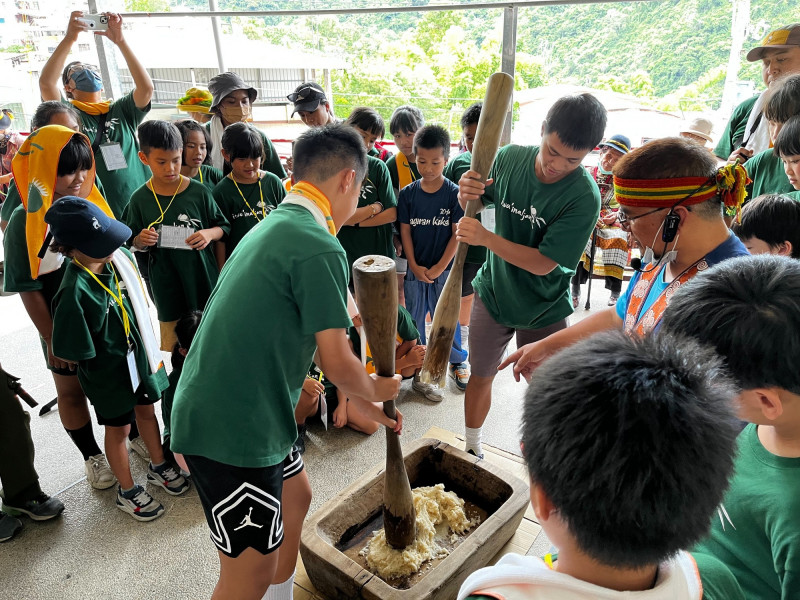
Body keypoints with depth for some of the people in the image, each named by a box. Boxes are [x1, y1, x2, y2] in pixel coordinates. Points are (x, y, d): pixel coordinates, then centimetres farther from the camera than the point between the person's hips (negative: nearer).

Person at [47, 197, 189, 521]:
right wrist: (100, 358, -7)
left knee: (146, 410, 24)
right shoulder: (75, 292, -31)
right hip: (109, 372, -6)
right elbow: (70, 354, -25)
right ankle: (127, 492, 37)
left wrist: (147, 345, 9)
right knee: (118, 428, 14)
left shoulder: (120, 257, -11)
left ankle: (158, 467, 48)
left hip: (139, 355, 6)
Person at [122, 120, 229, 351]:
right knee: (171, 347, 9)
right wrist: (141, 240, -13)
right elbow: (133, 243, 9)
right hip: (167, 286, 0)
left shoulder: (199, 192, -4)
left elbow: (223, 226, 6)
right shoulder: (140, 199, -2)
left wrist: (209, 234, -14)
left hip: (203, 280, 0)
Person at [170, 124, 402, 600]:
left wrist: (365, 404, 22)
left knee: (295, 498, 25)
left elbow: (317, 333, 17)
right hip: (232, 426, -10)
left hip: (225, 409, 10)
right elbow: (338, 364, -19)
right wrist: (376, 389, 5)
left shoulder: (276, 225, 11)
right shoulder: (320, 249, -21)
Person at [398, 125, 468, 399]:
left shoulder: (454, 193, -8)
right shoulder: (407, 193, -2)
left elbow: (457, 234, -8)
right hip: (415, 269, 2)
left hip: (444, 269, -2)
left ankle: (458, 363, 34)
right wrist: (414, 267, -9)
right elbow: (405, 231, -1)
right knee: (414, 320, 11)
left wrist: (438, 268, -11)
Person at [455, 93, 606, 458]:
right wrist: (466, 193, -19)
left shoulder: (584, 196, -24)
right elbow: (480, 201, 5)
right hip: (493, 291, 3)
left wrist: (486, 238, -34)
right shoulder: (509, 158, -12)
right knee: (481, 374, 16)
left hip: (542, 308, -3)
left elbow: (543, 263, -26)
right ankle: (471, 448, 41)